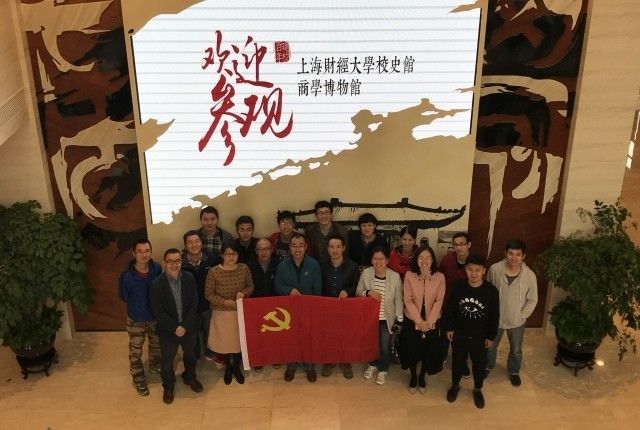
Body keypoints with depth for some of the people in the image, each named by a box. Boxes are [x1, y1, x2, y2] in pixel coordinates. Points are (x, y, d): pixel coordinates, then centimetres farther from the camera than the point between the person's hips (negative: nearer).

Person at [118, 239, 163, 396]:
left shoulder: (157, 268, -17)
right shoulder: (126, 275, -26)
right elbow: (123, 296, -8)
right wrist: (138, 305, 0)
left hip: (155, 316, 3)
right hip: (136, 319, -3)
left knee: (156, 344, 25)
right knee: (135, 351, 13)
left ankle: (154, 366, 53)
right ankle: (138, 379, 36)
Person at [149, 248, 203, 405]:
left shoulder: (189, 278, -12)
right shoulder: (156, 284, -19)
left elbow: (194, 304, -9)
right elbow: (158, 312, -17)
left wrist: (185, 326, -16)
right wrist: (175, 328, -19)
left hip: (189, 327, 2)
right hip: (167, 330, -2)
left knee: (190, 355, 23)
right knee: (167, 360, 14)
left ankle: (190, 377, 50)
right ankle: (168, 386, 39)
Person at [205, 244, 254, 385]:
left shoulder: (244, 269, -9)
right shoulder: (214, 272, -17)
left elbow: (251, 286, 4)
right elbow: (209, 294, -10)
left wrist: (243, 293, -16)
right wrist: (225, 302, -20)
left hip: (240, 312, 2)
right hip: (222, 313, -2)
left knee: (239, 340, 15)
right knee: (225, 341, 13)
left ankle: (237, 367, 39)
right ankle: (228, 367, 40)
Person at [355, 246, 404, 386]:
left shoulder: (395, 276, -18)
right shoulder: (366, 273, -14)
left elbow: (398, 300, -9)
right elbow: (357, 293, -3)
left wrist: (399, 320, -7)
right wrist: (368, 292, -23)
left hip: (386, 319, -2)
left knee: (385, 346, 11)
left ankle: (383, 370, 38)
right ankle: (372, 365, 48)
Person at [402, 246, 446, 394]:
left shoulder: (439, 277, -10)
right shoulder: (409, 275, -11)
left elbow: (439, 301, -9)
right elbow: (408, 300, -10)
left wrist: (429, 322, -15)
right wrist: (419, 321, -15)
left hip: (432, 322, 1)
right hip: (413, 321, -1)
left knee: (429, 352, 10)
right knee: (412, 351, 7)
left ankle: (422, 376, 37)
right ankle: (413, 376, 35)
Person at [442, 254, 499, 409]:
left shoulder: (491, 290, -19)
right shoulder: (458, 286, -16)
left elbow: (495, 315, -7)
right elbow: (450, 308, -3)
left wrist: (491, 336, -3)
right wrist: (449, 328, 1)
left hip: (480, 336, 0)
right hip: (459, 334, 1)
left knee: (479, 363, 18)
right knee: (458, 361, 19)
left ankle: (477, 390, 42)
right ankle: (455, 385, 44)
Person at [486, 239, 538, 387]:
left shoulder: (530, 275, -22)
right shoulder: (495, 269, -20)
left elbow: (532, 300, -7)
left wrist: (522, 316, -9)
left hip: (516, 321, 0)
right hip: (495, 318, 0)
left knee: (516, 350, 22)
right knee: (490, 346, 22)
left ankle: (514, 372, 50)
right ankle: (487, 367, 51)